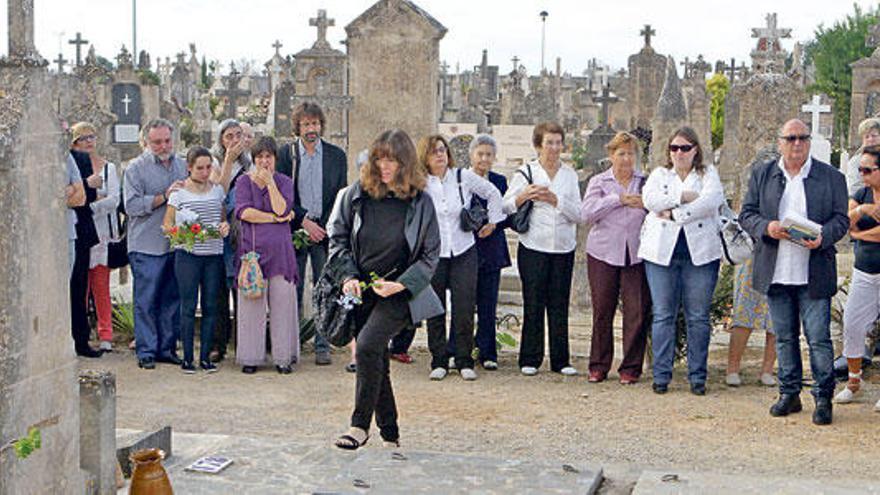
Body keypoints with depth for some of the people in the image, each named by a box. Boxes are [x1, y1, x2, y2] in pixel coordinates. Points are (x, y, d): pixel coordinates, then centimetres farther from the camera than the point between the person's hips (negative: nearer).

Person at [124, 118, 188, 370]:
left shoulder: (182, 165, 13)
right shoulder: (136, 168, -3)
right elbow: (132, 206, -12)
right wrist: (164, 196, -17)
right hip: (147, 247, -5)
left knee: (172, 299, 8)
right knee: (146, 300, -3)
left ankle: (166, 347, 17)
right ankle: (146, 351, 4)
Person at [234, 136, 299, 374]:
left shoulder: (284, 182, 9)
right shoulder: (244, 181, 7)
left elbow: (283, 210, -8)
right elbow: (243, 211, -7)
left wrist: (270, 182, -9)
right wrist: (274, 217, -8)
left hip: (280, 250, 1)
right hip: (251, 248, -1)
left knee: (282, 303, 0)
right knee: (251, 303, -1)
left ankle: (283, 357, 7)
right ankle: (250, 357, 7)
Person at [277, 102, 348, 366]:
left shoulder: (336, 155, 7)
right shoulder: (286, 154, 5)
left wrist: (326, 227, -4)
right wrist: (303, 221, -10)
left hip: (325, 232, 0)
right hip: (294, 229, 0)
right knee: (293, 290, 2)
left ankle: (322, 346, 5)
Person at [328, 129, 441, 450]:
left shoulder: (420, 202, -6)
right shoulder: (358, 194, 0)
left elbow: (430, 255, -2)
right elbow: (337, 235, 8)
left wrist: (400, 284, -14)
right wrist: (348, 275, -4)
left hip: (398, 294, -4)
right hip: (361, 291, 4)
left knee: (368, 348, -23)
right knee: (377, 360, 9)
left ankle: (360, 425, -13)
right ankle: (389, 433, 22)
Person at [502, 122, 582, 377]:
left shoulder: (570, 174, 10)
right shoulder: (525, 172, 4)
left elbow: (579, 214, 3)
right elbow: (505, 208, 1)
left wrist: (555, 200, -10)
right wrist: (523, 196, -16)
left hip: (563, 248, 2)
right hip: (533, 248, -2)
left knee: (560, 305, 4)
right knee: (533, 305, 0)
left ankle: (561, 360, 11)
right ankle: (530, 359, 8)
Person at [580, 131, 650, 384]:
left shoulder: (646, 182, 10)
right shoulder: (599, 182, 8)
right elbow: (587, 212, -7)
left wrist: (647, 204, -18)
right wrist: (618, 199, -13)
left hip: (636, 254, 0)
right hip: (604, 253, 0)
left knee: (637, 311, -3)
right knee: (602, 311, 3)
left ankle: (631, 368, 7)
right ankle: (598, 366, 14)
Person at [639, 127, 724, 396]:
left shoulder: (708, 173, 11)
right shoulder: (659, 174, 16)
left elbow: (713, 199, -10)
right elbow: (650, 199, -5)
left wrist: (674, 213, -13)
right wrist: (685, 196, -12)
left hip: (700, 253, -1)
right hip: (662, 252, 1)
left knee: (698, 317, 1)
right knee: (663, 315, 0)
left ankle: (697, 376, 8)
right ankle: (661, 375, 6)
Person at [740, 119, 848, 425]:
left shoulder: (831, 178, 3)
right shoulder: (761, 175, 9)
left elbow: (841, 220, 2)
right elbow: (746, 214, 7)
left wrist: (822, 237, -18)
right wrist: (767, 227, -14)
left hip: (813, 274, -2)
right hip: (775, 272, 3)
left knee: (819, 338, -2)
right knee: (784, 337, 11)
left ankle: (823, 398, 9)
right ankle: (789, 394, 22)